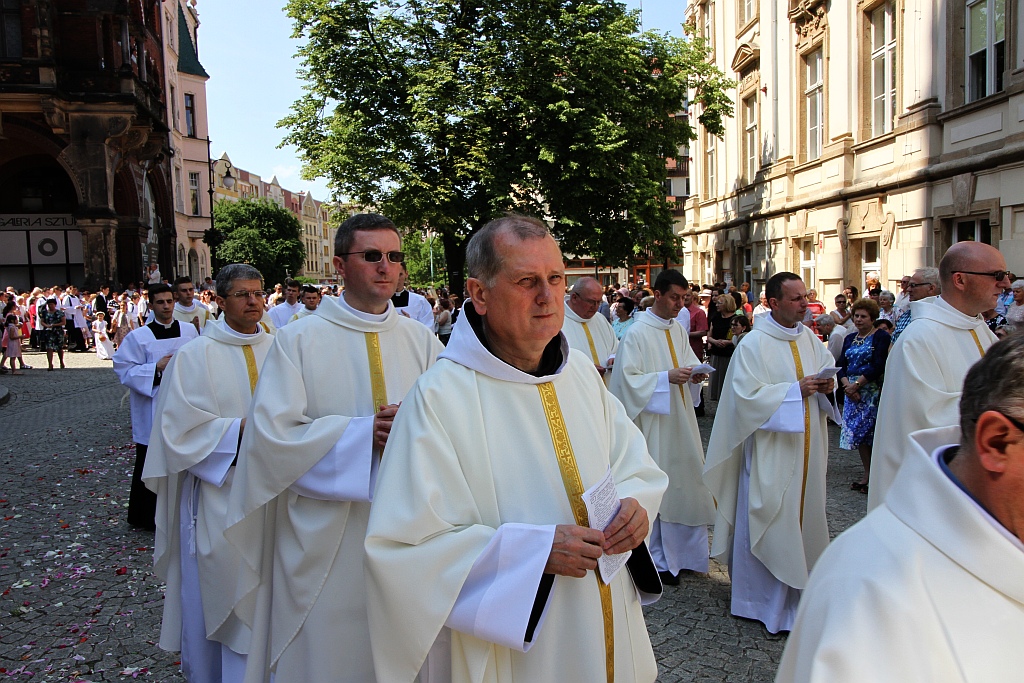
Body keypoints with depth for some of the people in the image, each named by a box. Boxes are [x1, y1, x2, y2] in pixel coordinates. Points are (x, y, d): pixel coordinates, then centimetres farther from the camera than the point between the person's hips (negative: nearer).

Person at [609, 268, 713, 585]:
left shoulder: (678, 330, 9)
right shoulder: (638, 333, -12)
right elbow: (629, 379, -15)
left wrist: (693, 375, -4)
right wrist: (667, 378, -23)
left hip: (681, 421, 7)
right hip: (654, 424, -7)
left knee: (686, 481, 10)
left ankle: (683, 551, 26)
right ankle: (659, 558, 17)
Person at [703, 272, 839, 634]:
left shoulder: (810, 338, 7)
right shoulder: (754, 344, -13)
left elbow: (827, 371, 17)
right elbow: (748, 394, -19)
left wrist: (825, 385, -6)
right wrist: (795, 390, -21)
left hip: (807, 446, 7)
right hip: (770, 448, -7)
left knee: (803, 513, 14)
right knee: (769, 520, 0)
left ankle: (798, 589, 30)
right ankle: (765, 600, 13)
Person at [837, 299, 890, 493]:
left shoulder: (881, 337, -3)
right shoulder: (849, 339, 16)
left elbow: (878, 367, -13)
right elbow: (841, 365, 8)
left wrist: (857, 384, -16)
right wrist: (847, 385, -9)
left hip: (873, 392, -6)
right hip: (852, 392, 6)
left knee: (872, 432, -7)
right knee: (858, 432, 5)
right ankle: (868, 474, 14)